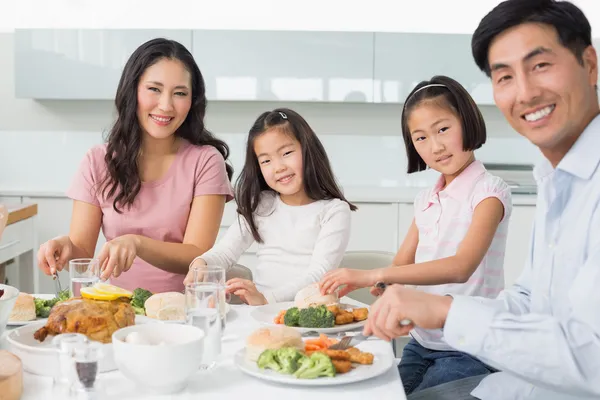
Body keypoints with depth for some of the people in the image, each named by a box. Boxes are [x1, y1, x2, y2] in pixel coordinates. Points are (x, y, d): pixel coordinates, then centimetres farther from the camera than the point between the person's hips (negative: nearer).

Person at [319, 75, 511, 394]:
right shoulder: (425, 201, 9)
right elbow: (401, 266, 7)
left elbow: (461, 267, -26)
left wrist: (373, 275, -34)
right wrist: (344, 283, -13)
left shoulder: (488, 191, -12)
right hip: (420, 343, 6)